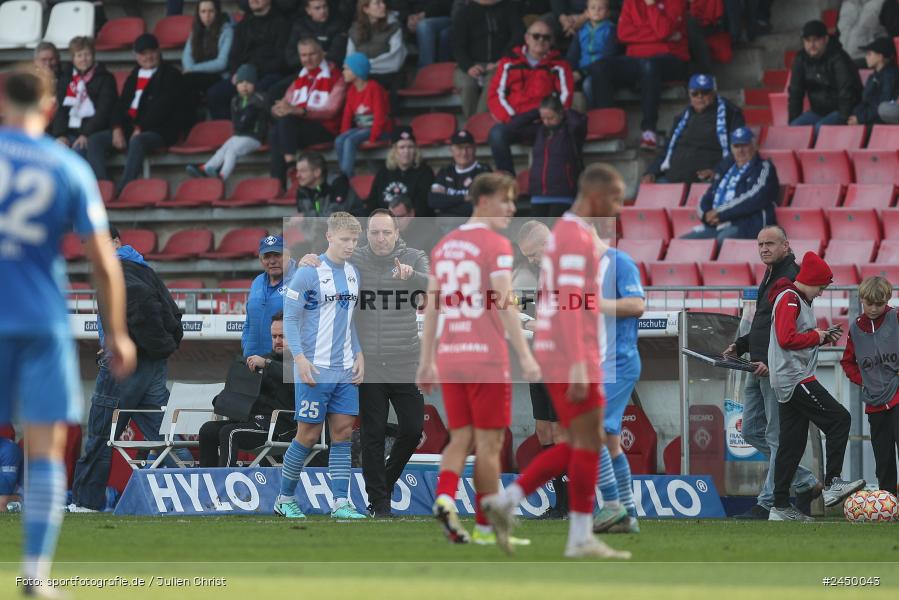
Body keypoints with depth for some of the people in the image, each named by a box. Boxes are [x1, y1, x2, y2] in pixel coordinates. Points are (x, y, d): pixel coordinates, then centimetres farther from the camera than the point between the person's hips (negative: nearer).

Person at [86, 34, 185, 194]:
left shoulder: (171, 75, 4)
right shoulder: (134, 76, 23)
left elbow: (162, 107, -9)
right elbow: (121, 104, 14)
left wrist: (140, 129, -18)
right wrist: (117, 128, -5)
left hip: (157, 131, -7)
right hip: (128, 127, 7)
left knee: (137, 141, -39)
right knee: (94, 141, -12)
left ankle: (122, 190, -47)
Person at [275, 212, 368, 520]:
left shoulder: (353, 273, 12)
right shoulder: (309, 272, -9)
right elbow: (290, 318, -8)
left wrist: (359, 354, 10)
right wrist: (300, 358, -16)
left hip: (346, 369, 6)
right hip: (315, 368, -6)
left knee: (343, 431, 2)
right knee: (308, 434, -2)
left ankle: (341, 503, 3)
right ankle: (285, 498, 12)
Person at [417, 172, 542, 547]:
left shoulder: (444, 246, 13)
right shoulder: (496, 246, -8)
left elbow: (431, 307, 13)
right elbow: (504, 304, -17)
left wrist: (426, 362, 16)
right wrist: (525, 356, -18)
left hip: (449, 357, 6)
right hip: (486, 357, -6)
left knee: (461, 437, 11)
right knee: (489, 442, 1)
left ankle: (444, 496, -15)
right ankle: (486, 527, 3)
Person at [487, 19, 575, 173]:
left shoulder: (558, 67, 17)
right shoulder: (509, 64, 19)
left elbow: (566, 96, 7)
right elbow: (496, 94, 11)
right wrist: (510, 118, -5)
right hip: (515, 124, 1)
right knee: (497, 133, -34)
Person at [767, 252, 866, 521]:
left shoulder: (801, 301, 20)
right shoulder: (788, 299, -12)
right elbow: (787, 338, -23)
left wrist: (824, 338, 8)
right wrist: (816, 337, -11)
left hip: (788, 384, 11)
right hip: (795, 378, -11)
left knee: (792, 443, 9)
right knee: (839, 418, -14)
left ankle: (780, 508, 9)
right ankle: (832, 484, -18)